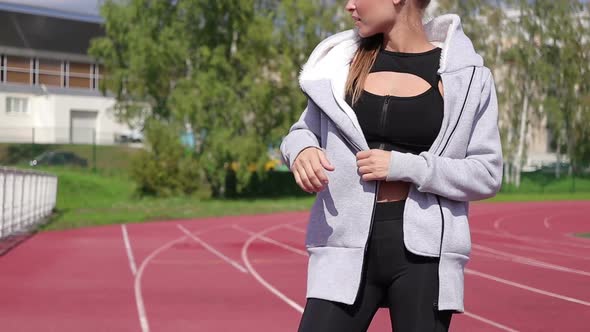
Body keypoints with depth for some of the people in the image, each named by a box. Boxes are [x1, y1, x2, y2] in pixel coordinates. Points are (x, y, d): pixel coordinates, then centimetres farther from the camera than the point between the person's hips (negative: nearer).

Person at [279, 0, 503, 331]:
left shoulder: (466, 75, -1)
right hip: (348, 247, 2)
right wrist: (301, 150, -7)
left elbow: (487, 175, -1)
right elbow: (305, 130, 17)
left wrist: (404, 166, -14)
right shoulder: (343, 60, 7)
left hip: (425, 253, -2)